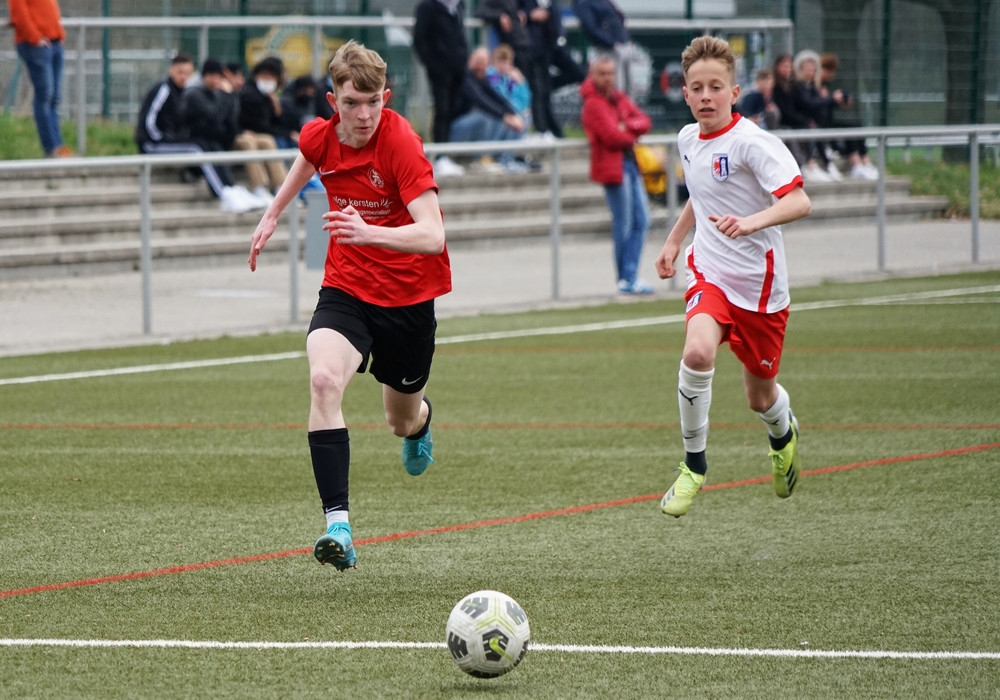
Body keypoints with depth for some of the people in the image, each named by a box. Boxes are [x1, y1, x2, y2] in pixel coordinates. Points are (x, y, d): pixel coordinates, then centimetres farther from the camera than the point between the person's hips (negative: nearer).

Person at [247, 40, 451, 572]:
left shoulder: (401, 144, -24)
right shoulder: (321, 136, -9)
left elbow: (433, 235, -34)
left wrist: (370, 233, -50)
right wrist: (274, 212, 30)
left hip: (408, 294, -2)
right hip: (346, 287, 2)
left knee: (402, 421, 18)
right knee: (324, 380, -29)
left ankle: (420, 419, 61)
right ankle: (337, 526, -33)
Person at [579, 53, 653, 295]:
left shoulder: (619, 98, 16)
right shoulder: (593, 103, -10)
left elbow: (644, 121, 9)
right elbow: (612, 136, -19)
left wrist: (627, 125, -11)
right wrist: (631, 136, 0)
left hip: (630, 162, 9)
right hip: (612, 164, -9)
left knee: (641, 220, 9)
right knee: (624, 225, -4)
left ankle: (629, 275, 14)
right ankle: (627, 279, 4)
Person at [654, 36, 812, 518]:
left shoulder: (752, 143, -18)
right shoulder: (688, 140, 4)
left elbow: (799, 202, -29)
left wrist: (750, 222, -44)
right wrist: (674, 240, 24)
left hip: (759, 282, -3)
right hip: (709, 274, 3)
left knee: (761, 396, 12)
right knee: (698, 351, -29)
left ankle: (783, 433, 51)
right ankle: (693, 465, -14)